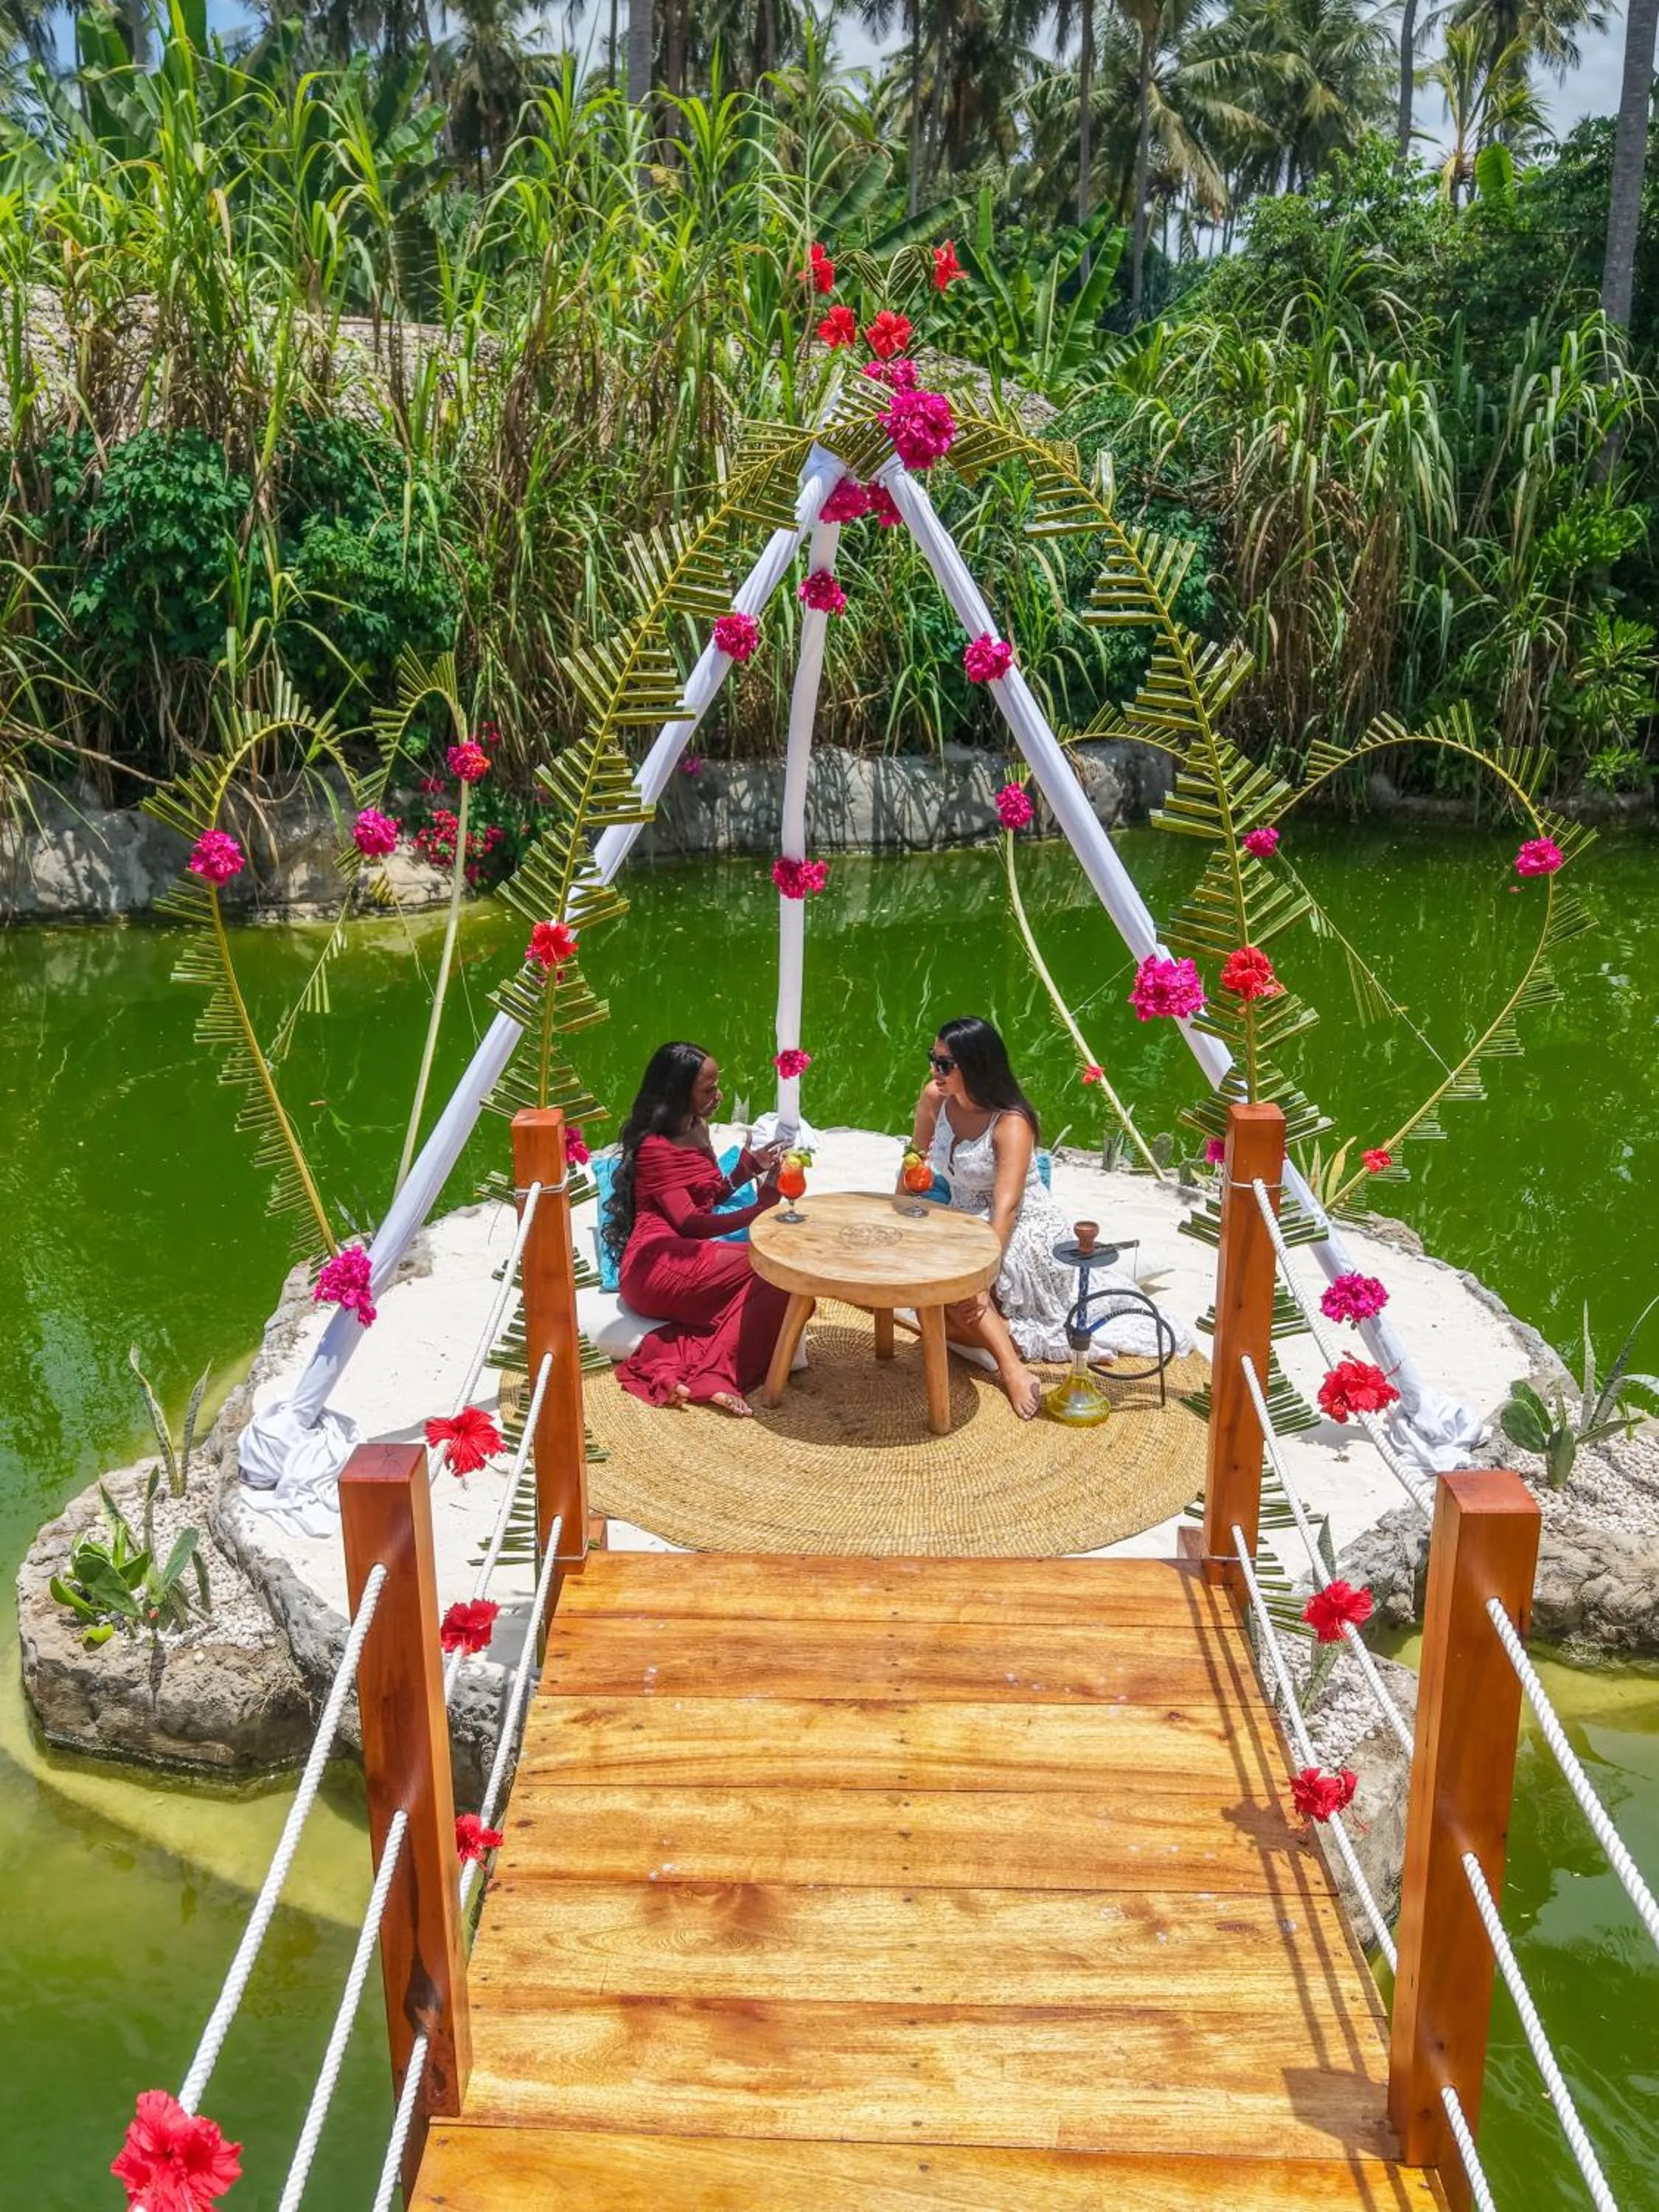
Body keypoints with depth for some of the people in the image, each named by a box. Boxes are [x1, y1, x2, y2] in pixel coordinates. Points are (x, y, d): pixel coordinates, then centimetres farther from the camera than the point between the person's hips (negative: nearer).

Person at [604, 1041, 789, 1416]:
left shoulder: (697, 1129, 18)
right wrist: (761, 1208, -13)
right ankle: (715, 1376, -31)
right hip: (659, 1268, -8)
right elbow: (689, 1222, -14)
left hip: (690, 1257, 8)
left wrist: (744, 1172, 7)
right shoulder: (654, 1147, -8)